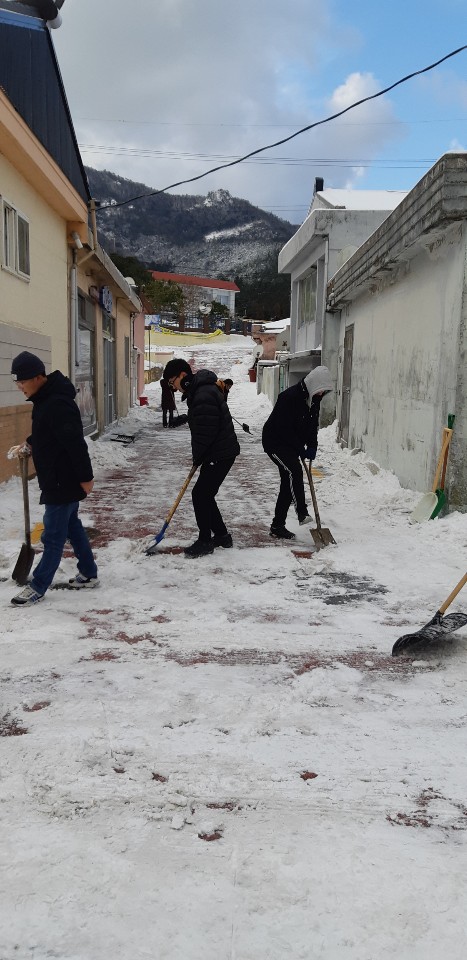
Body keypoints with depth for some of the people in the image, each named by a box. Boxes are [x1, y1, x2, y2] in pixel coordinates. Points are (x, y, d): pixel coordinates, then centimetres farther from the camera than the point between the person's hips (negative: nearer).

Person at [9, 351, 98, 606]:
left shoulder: (57, 403, -26)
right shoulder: (45, 398, 7)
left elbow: (76, 443, -26)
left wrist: (85, 477, -22)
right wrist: (28, 444, 9)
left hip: (64, 481, -10)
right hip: (60, 478, 10)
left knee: (53, 535, 1)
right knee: (71, 525, 19)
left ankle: (38, 586, 11)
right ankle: (88, 574, 31)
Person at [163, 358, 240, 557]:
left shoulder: (204, 395, -23)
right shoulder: (198, 391, 12)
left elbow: (206, 431, -25)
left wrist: (197, 456, -9)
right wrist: (198, 456, 12)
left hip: (221, 454, -10)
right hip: (218, 453, 10)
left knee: (200, 494, -5)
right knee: (204, 494, 15)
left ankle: (205, 541, 6)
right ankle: (221, 535, 26)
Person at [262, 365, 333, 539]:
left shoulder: (314, 399, 2)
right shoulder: (290, 397, -25)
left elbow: (313, 425, 11)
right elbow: (284, 429, -25)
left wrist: (312, 446, -5)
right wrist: (301, 450, -21)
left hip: (291, 445, 9)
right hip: (275, 441, -9)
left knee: (289, 482, 5)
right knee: (294, 471, -29)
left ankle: (277, 526, 11)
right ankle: (302, 512, -26)